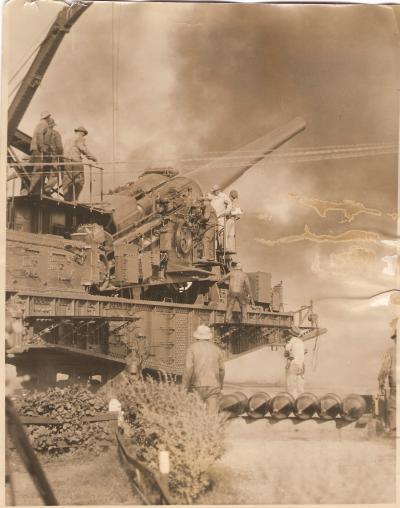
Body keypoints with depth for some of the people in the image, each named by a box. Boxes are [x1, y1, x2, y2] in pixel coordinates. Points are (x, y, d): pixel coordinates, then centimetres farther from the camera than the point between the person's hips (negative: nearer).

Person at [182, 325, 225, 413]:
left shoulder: (192, 348, -1)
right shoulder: (217, 349, 7)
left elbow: (188, 368, -9)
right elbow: (221, 370, 10)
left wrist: (185, 387, -5)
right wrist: (220, 386, 24)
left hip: (197, 386, -1)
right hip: (213, 387, 1)